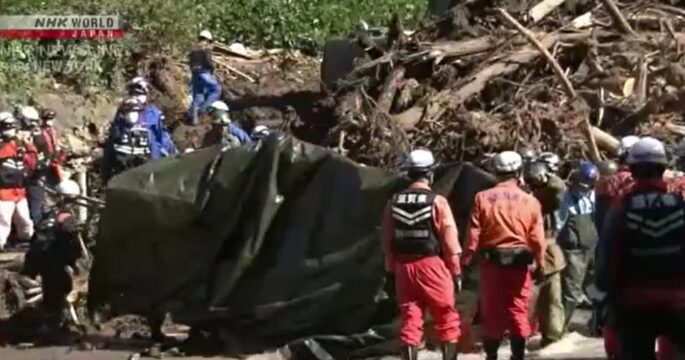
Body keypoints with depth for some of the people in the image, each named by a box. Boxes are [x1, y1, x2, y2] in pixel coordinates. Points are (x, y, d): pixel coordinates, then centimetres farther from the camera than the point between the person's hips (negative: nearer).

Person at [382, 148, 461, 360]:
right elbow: (450, 241, -8)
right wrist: (456, 271, 1)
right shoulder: (437, 202, -8)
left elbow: (387, 242, 7)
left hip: (404, 267, 4)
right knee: (446, 319, 6)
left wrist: (391, 271, 14)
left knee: (410, 321, 7)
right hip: (432, 265, -4)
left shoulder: (394, 203, 4)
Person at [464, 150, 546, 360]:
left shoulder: (483, 198, -4)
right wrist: (540, 265, 8)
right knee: (518, 313, 7)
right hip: (520, 264, 0)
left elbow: (474, 234, -6)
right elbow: (537, 239, -3)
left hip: (491, 262, 0)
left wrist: (466, 260, 2)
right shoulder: (530, 201, -2)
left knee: (491, 313, 8)